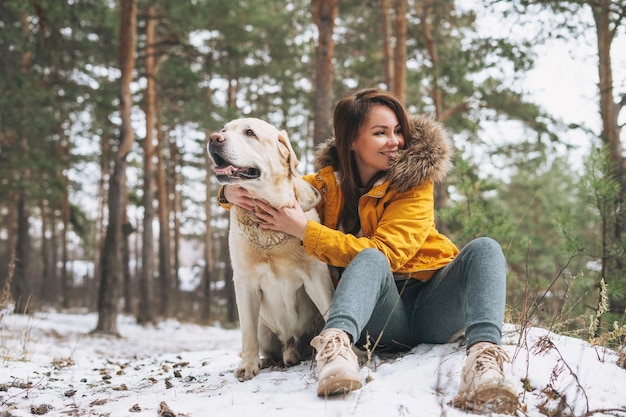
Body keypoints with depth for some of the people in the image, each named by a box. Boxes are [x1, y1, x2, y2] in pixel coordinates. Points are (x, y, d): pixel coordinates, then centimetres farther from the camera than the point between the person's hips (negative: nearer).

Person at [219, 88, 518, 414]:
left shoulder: (414, 183, -2)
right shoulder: (328, 182, 6)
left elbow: (387, 250, -16)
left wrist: (305, 231, -21)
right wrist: (233, 191, -7)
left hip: (429, 310, 0)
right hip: (381, 320, 0)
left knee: (484, 249, -25)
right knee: (371, 258, -31)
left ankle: (483, 354, -49)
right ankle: (336, 342, -59)